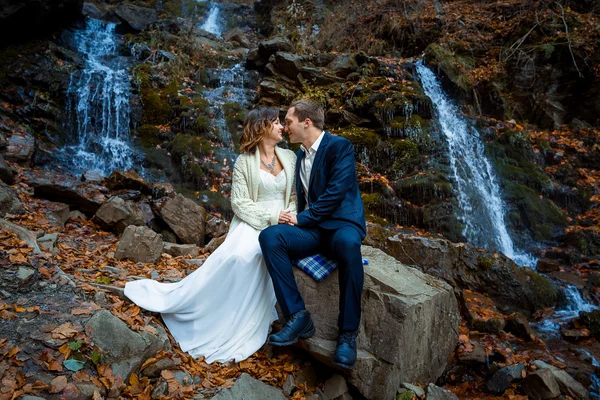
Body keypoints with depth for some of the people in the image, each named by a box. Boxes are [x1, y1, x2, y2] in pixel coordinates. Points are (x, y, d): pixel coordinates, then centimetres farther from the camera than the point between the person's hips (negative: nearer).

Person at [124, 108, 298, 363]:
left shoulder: (290, 157, 11)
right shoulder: (244, 161, 0)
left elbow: (296, 195, 11)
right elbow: (239, 203, -5)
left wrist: (291, 216, -10)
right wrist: (271, 217, -16)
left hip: (282, 223, 2)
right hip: (253, 222, -2)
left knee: (254, 253, -32)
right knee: (235, 256, -34)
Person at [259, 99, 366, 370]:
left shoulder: (340, 146, -3)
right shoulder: (299, 156, 20)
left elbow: (336, 192, -14)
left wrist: (301, 219, -14)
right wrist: (293, 218, 0)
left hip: (341, 224, -5)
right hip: (310, 228, 6)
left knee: (348, 243, -40)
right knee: (269, 236, -24)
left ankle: (348, 332, -26)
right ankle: (297, 316, -21)